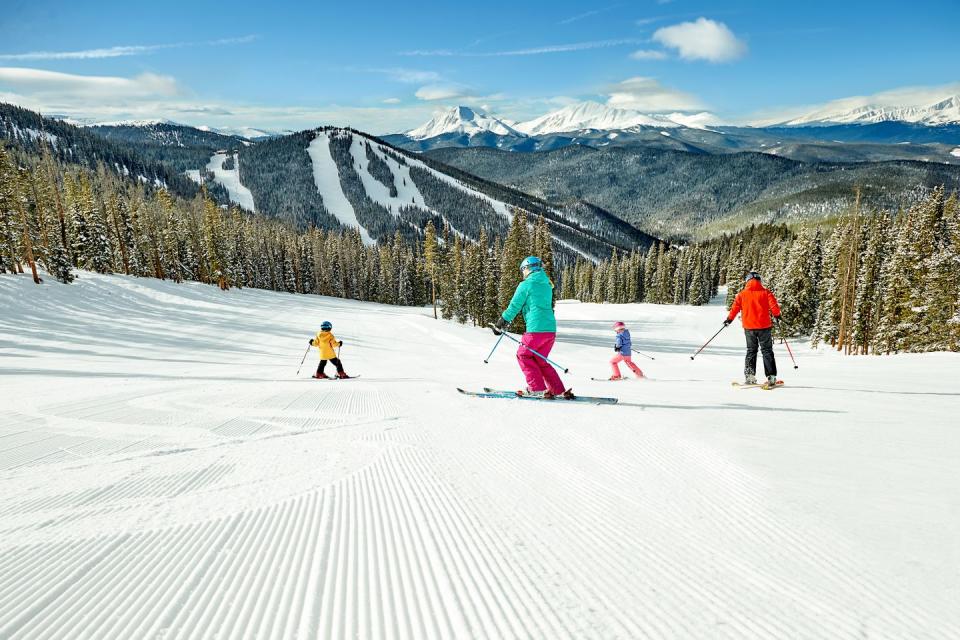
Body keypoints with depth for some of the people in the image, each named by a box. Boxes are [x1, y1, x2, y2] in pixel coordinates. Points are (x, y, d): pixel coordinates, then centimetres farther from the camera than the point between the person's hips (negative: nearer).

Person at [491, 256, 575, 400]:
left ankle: (538, 389, 2)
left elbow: (514, 307, -2)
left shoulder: (525, 285, -4)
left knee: (523, 355, 9)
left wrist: (500, 324, 9)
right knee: (540, 360, 17)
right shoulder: (547, 285, 19)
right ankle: (560, 391, 13)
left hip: (536, 329, -7)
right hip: (551, 329, 7)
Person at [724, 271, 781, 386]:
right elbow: (774, 306, -6)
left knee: (751, 351, 12)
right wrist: (777, 315, 12)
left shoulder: (742, 294, 2)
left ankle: (749, 376, 2)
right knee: (767, 351, 6)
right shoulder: (765, 292, -2)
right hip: (764, 326, -1)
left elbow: (735, 307, 2)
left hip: (749, 326, 1)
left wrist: (729, 319, 16)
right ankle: (771, 376, 1)